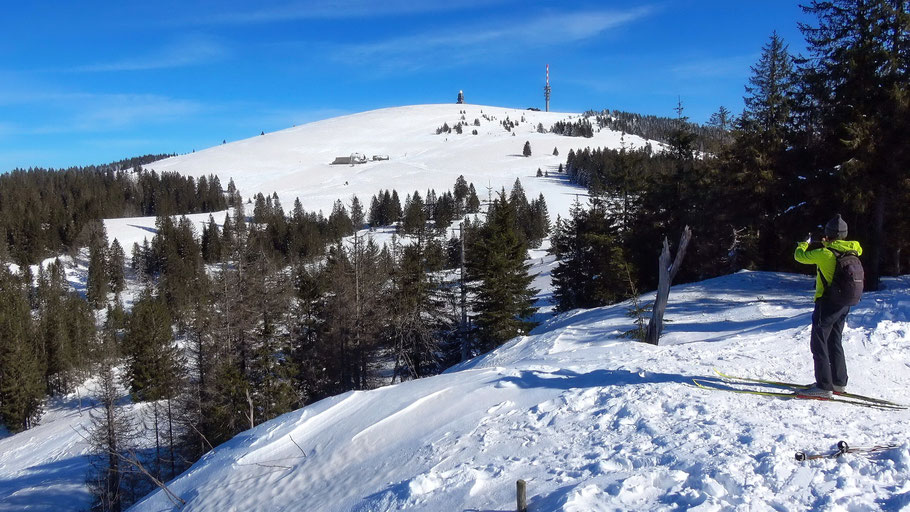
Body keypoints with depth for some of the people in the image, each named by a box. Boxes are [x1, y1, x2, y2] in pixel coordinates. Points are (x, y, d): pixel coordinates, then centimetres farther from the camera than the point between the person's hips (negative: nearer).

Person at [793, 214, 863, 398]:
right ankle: (839, 382, 26)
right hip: (844, 305, 8)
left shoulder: (824, 253, -19)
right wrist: (826, 245, 34)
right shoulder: (851, 250, 2)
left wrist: (804, 245, 15)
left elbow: (800, 256, -9)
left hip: (827, 303, -8)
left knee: (819, 344, -3)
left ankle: (824, 386, -6)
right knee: (835, 342, 19)